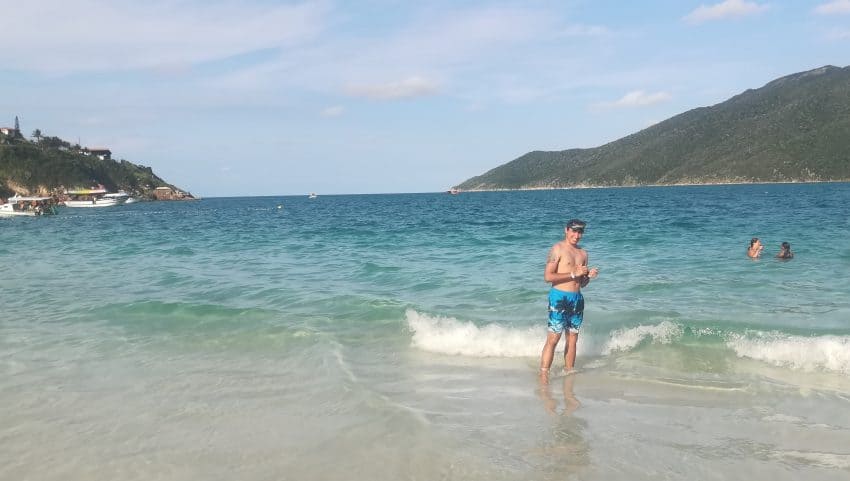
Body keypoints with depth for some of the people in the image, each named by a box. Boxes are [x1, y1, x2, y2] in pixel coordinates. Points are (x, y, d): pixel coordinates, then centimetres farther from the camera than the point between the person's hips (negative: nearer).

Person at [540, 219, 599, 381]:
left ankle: (569, 372, 20)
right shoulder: (557, 249, -5)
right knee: (553, 338, -9)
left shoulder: (583, 253, 15)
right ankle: (543, 376, -6)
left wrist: (588, 276, -2)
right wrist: (573, 274, -16)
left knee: (572, 339, 10)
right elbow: (548, 276, -14)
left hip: (577, 299, 7)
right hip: (559, 297, -7)